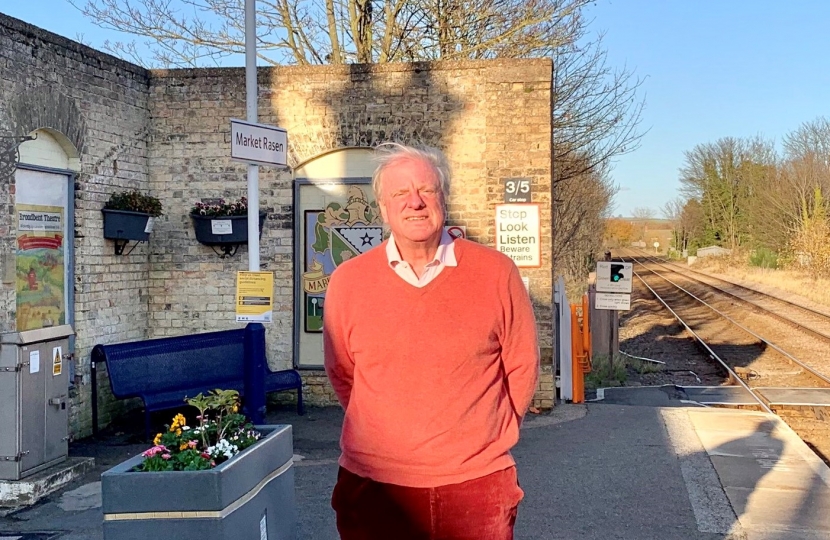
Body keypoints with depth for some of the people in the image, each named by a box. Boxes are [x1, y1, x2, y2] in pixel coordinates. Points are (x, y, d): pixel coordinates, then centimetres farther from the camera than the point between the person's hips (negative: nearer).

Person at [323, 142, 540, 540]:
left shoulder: (496, 273, -4)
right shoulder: (347, 282, -1)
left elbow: (522, 367, 4)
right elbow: (342, 374, 9)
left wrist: (485, 437, 5)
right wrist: (385, 436, 9)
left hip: (476, 485, 0)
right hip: (373, 486, 1)